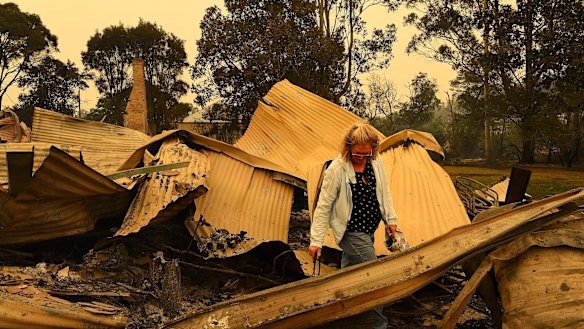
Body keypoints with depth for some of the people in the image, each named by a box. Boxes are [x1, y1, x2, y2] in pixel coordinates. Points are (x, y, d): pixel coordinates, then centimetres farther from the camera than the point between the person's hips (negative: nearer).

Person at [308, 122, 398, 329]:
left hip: (368, 229, 7)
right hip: (351, 232, -7)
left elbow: (384, 192, 13)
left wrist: (390, 219, 13)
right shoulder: (337, 170, -21)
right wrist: (316, 240, -15)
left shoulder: (376, 163, -3)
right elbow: (323, 206, -16)